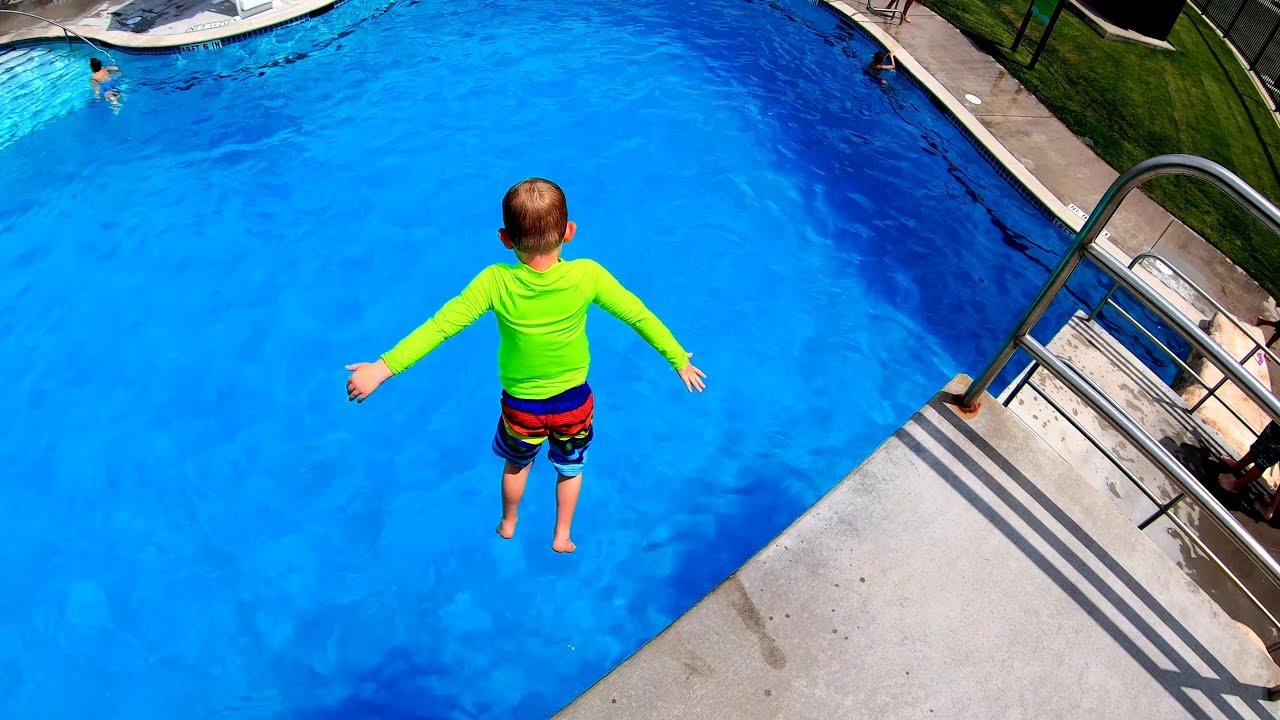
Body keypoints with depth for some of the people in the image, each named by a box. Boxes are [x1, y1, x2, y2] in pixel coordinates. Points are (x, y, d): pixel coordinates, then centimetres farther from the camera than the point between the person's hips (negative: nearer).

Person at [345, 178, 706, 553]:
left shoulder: (495, 282, -25)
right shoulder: (588, 275, -24)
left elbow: (441, 325, -24)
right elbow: (639, 316, -15)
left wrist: (383, 367, -18)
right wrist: (680, 360, -3)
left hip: (520, 406, 0)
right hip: (574, 403, 0)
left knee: (516, 464, 32)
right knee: (570, 468, 30)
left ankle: (508, 524, 56)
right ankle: (562, 536, 48)